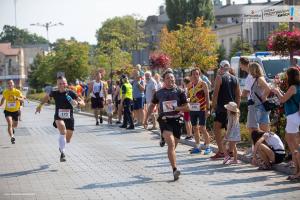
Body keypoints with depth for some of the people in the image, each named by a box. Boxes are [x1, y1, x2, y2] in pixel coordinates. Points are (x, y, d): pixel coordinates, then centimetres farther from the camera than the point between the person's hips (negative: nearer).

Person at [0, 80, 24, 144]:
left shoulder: (17, 92, -13)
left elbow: (22, 100, -26)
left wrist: (17, 98, -43)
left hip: (16, 111, 1)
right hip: (8, 110, -1)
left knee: (15, 125, 17)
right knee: (9, 123, -23)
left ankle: (12, 128, 54)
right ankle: (12, 137, -33)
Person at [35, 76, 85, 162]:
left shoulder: (71, 93, -8)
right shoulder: (55, 93, -5)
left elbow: (83, 103, -7)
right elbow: (47, 96, 18)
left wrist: (77, 103, -27)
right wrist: (40, 105, 20)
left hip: (69, 118, 2)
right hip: (58, 117, -2)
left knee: (67, 140, 12)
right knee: (63, 130, -34)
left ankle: (61, 146, 49)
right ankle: (62, 153, -31)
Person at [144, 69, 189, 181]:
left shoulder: (179, 92, 3)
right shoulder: (159, 93, 8)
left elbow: (187, 107, 0)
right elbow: (152, 105, 22)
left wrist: (174, 108, -13)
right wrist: (146, 119, 21)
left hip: (176, 120, 1)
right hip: (164, 121, -1)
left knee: (173, 146, 8)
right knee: (171, 144, -20)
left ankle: (174, 169, 29)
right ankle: (175, 169, -29)